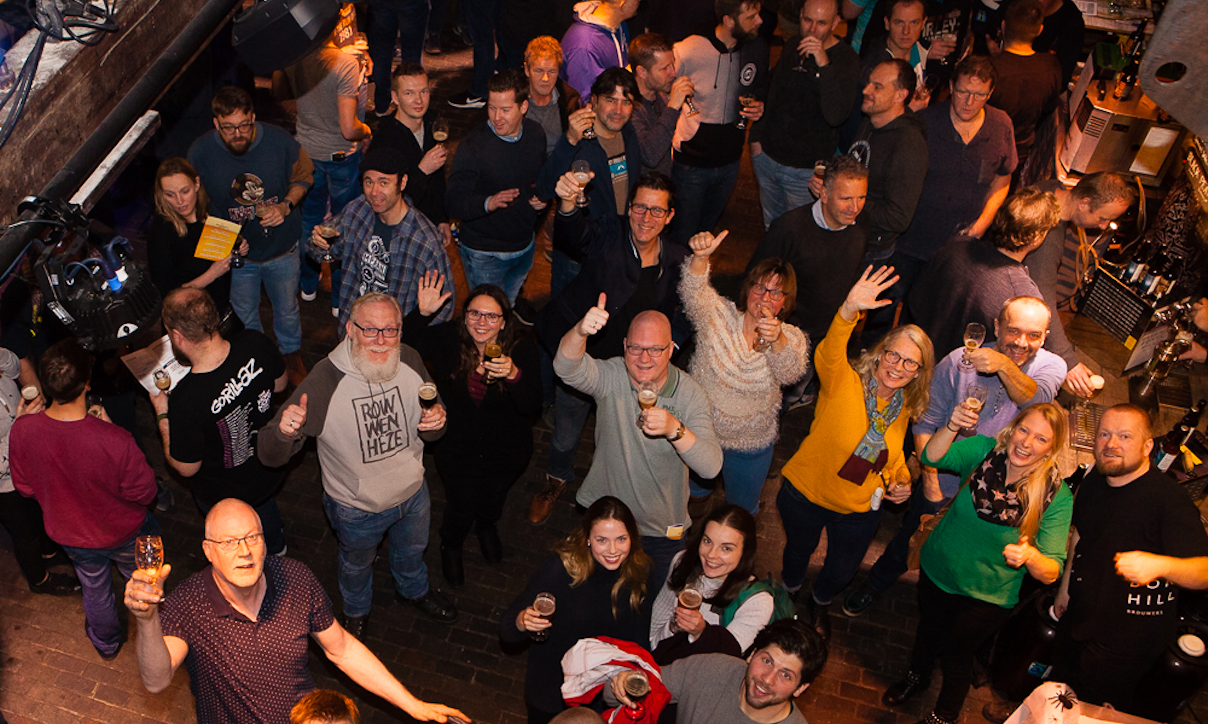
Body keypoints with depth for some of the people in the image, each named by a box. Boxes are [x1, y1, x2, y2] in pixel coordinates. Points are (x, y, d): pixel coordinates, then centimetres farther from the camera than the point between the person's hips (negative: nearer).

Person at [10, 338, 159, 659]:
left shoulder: (22, 430, -29)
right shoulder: (114, 441, -42)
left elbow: (24, 487, -9)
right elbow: (144, 493, -23)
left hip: (69, 533, 3)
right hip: (124, 533, -3)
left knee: (95, 589, 33)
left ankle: (106, 644, 60)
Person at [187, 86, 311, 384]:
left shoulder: (279, 141, -22)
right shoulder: (200, 152, -20)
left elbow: (303, 177, -3)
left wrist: (286, 205, -21)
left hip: (281, 248, 0)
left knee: (286, 309, 23)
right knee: (244, 315, 22)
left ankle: (291, 354, 53)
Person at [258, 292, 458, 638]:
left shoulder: (410, 361, -19)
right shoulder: (324, 382, -32)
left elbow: (430, 433, -4)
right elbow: (271, 455, -28)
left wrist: (436, 421, -29)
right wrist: (284, 432, -52)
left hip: (413, 492, 3)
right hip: (357, 507, -3)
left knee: (412, 549, 33)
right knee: (357, 563, 28)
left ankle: (413, 590, 67)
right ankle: (356, 609, 63)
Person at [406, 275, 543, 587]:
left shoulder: (522, 347, -21)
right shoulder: (447, 340, -16)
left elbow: (532, 408, -25)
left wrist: (514, 375, -44)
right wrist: (422, 313, -34)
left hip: (506, 451, 1)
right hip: (457, 447, 0)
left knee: (493, 500, 24)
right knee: (461, 506, 9)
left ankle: (486, 526, 64)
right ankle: (450, 545, 48)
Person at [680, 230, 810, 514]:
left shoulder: (792, 338, -12)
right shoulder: (719, 315, -16)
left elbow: (791, 373, -33)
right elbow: (694, 292, -37)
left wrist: (777, 341, -56)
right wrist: (701, 257, -59)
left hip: (751, 446, 1)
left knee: (743, 511, 23)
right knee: (692, 494, 24)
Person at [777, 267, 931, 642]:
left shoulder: (905, 409, -4)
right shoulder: (844, 382, -23)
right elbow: (827, 355, -46)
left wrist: (900, 480, -8)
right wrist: (849, 310, -64)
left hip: (859, 510, 4)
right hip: (805, 495, -4)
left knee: (841, 573, 23)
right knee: (798, 551, 24)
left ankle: (820, 603, 59)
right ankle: (791, 593, 59)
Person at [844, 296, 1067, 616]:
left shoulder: (1051, 366, -13)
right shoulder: (959, 361, -18)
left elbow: (1037, 400, -36)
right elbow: (926, 423, -12)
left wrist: (1005, 366, -54)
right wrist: (930, 479, -20)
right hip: (943, 483, -1)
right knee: (907, 544, 17)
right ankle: (873, 587, 46)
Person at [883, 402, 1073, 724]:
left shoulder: (1057, 496, -23)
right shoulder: (985, 451, -18)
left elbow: (1051, 573, -26)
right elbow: (931, 457, -32)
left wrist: (1030, 556, -48)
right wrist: (953, 426, -50)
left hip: (987, 597, -3)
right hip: (937, 571, 3)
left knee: (955, 650, 16)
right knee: (928, 628, 26)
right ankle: (918, 676, 60)